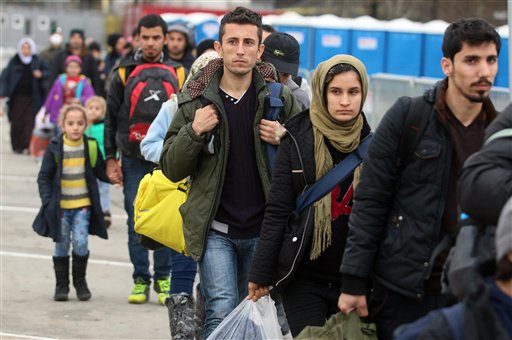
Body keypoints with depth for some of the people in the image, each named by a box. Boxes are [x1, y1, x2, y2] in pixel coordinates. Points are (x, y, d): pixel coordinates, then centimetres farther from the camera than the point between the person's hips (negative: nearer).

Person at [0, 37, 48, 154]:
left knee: (30, 122, -8)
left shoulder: (38, 61, 4)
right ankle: (17, 146, 9)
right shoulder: (14, 62, 2)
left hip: (32, 98, 0)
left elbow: (48, 73, 12)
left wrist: (41, 74, -11)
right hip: (17, 97, 0)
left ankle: (28, 146, -8)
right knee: (17, 122, 0)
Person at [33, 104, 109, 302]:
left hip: (83, 205, 0)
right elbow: (44, 176, 0)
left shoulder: (91, 147, 1)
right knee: (62, 245, 4)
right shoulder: (55, 148, -4)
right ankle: (61, 284, 18)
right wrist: (48, 201, -8)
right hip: (60, 207, 0)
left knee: (81, 242, -9)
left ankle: (80, 281, 11)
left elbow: (100, 172, 12)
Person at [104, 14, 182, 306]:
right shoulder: (124, 73, 5)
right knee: (136, 222, 2)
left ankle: (163, 279, 11)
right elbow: (111, 118, 6)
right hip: (134, 160, 0)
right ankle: (141, 280, 9)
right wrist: (111, 158, 0)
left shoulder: (177, 74, 8)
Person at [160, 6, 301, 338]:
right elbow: (172, 169, 3)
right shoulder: (197, 99, 1)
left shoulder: (280, 99, 2)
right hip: (216, 229, -2)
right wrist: (194, 132, -14)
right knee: (222, 311, -14)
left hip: (262, 231, 2)